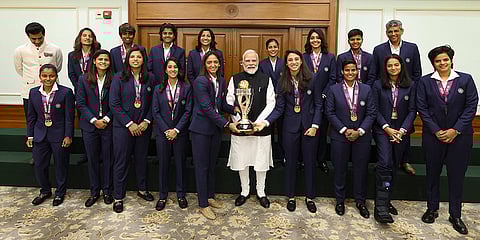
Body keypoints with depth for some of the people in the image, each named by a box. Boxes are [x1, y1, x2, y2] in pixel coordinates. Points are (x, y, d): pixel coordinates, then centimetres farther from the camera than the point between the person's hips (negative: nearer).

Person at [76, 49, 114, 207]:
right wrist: (94, 120, -10)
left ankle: (107, 191, 22)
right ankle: (94, 192, 23)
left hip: (108, 125, -1)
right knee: (92, 159, 9)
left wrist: (106, 119, -12)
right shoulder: (84, 79, 2)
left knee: (108, 159, 7)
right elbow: (80, 104, -1)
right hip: (90, 125, 1)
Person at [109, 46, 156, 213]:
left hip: (143, 126, 3)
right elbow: (114, 104, -8)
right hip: (123, 126, -2)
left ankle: (142, 189, 32)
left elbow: (153, 103, 4)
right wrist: (129, 124, -13)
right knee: (121, 161, 4)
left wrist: (146, 121, -8)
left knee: (142, 158, 14)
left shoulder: (150, 78, 3)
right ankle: (118, 197, 17)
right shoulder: (119, 78, -4)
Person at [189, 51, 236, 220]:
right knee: (202, 166, 3)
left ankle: (210, 197, 32)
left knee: (212, 165, 16)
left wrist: (235, 109, -8)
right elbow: (207, 108, -21)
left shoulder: (221, 81, 7)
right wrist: (227, 124, -23)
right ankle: (203, 204, 15)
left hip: (216, 128, 7)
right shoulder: (200, 81, -15)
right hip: (201, 129, -6)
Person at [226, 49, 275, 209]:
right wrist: (240, 122, -11)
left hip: (261, 128, 0)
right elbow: (230, 103, 1)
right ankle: (245, 192, 31)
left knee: (261, 162, 9)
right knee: (242, 162, 11)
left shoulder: (266, 79, 2)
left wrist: (257, 123, -11)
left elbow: (271, 104, -3)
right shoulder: (235, 79, 3)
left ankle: (261, 193, 29)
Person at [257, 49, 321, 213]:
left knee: (310, 162, 10)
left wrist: (315, 126, -11)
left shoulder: (312, 80, -4)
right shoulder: (282, 83, 0)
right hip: (291, 126, 1)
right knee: (290, 162, 10)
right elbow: (279, 108, -3)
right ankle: (291, 196, 27)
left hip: (309, 125, -1)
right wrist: (266, 122, -17)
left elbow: (318, 105, -2)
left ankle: (309, 197, 27)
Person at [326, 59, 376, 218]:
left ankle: (360, 201, 27)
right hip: (340, 135, -1)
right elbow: (330, 112, -4)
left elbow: (371, 113, 0)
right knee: (340, 169, 8)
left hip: (362, 136, 1)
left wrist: (359, 131, -12)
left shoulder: (366, 89, 3)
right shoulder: (334, 89, -1)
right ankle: (340, 200, 25)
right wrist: (344, 130, -12)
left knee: (361, 169, 9)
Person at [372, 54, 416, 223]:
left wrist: (402, 130, -10)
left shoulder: (410, 86, 5)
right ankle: (381, 207, -15)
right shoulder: (378, 85, 1)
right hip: (383, 129, -3)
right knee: (385, 164, -17)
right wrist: (387, 128, -12)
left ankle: (386, 201, 22)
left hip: (402, 131, 3)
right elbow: (375, 110, -2)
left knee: (394, 166, 9)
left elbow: (412, 111, 2)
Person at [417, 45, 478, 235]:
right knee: (432, 173, 10)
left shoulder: (466, 79, 1)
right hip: (433, 135, 0)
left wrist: (455, 130, -11)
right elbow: (422, 108, -3)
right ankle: (432, 209, 26)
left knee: (457, 175, 6)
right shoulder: (425, 82, 1)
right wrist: (436, 131, -10)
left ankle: (455, 215, 19)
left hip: (459, 136, 0)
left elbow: (471, 107, -2)